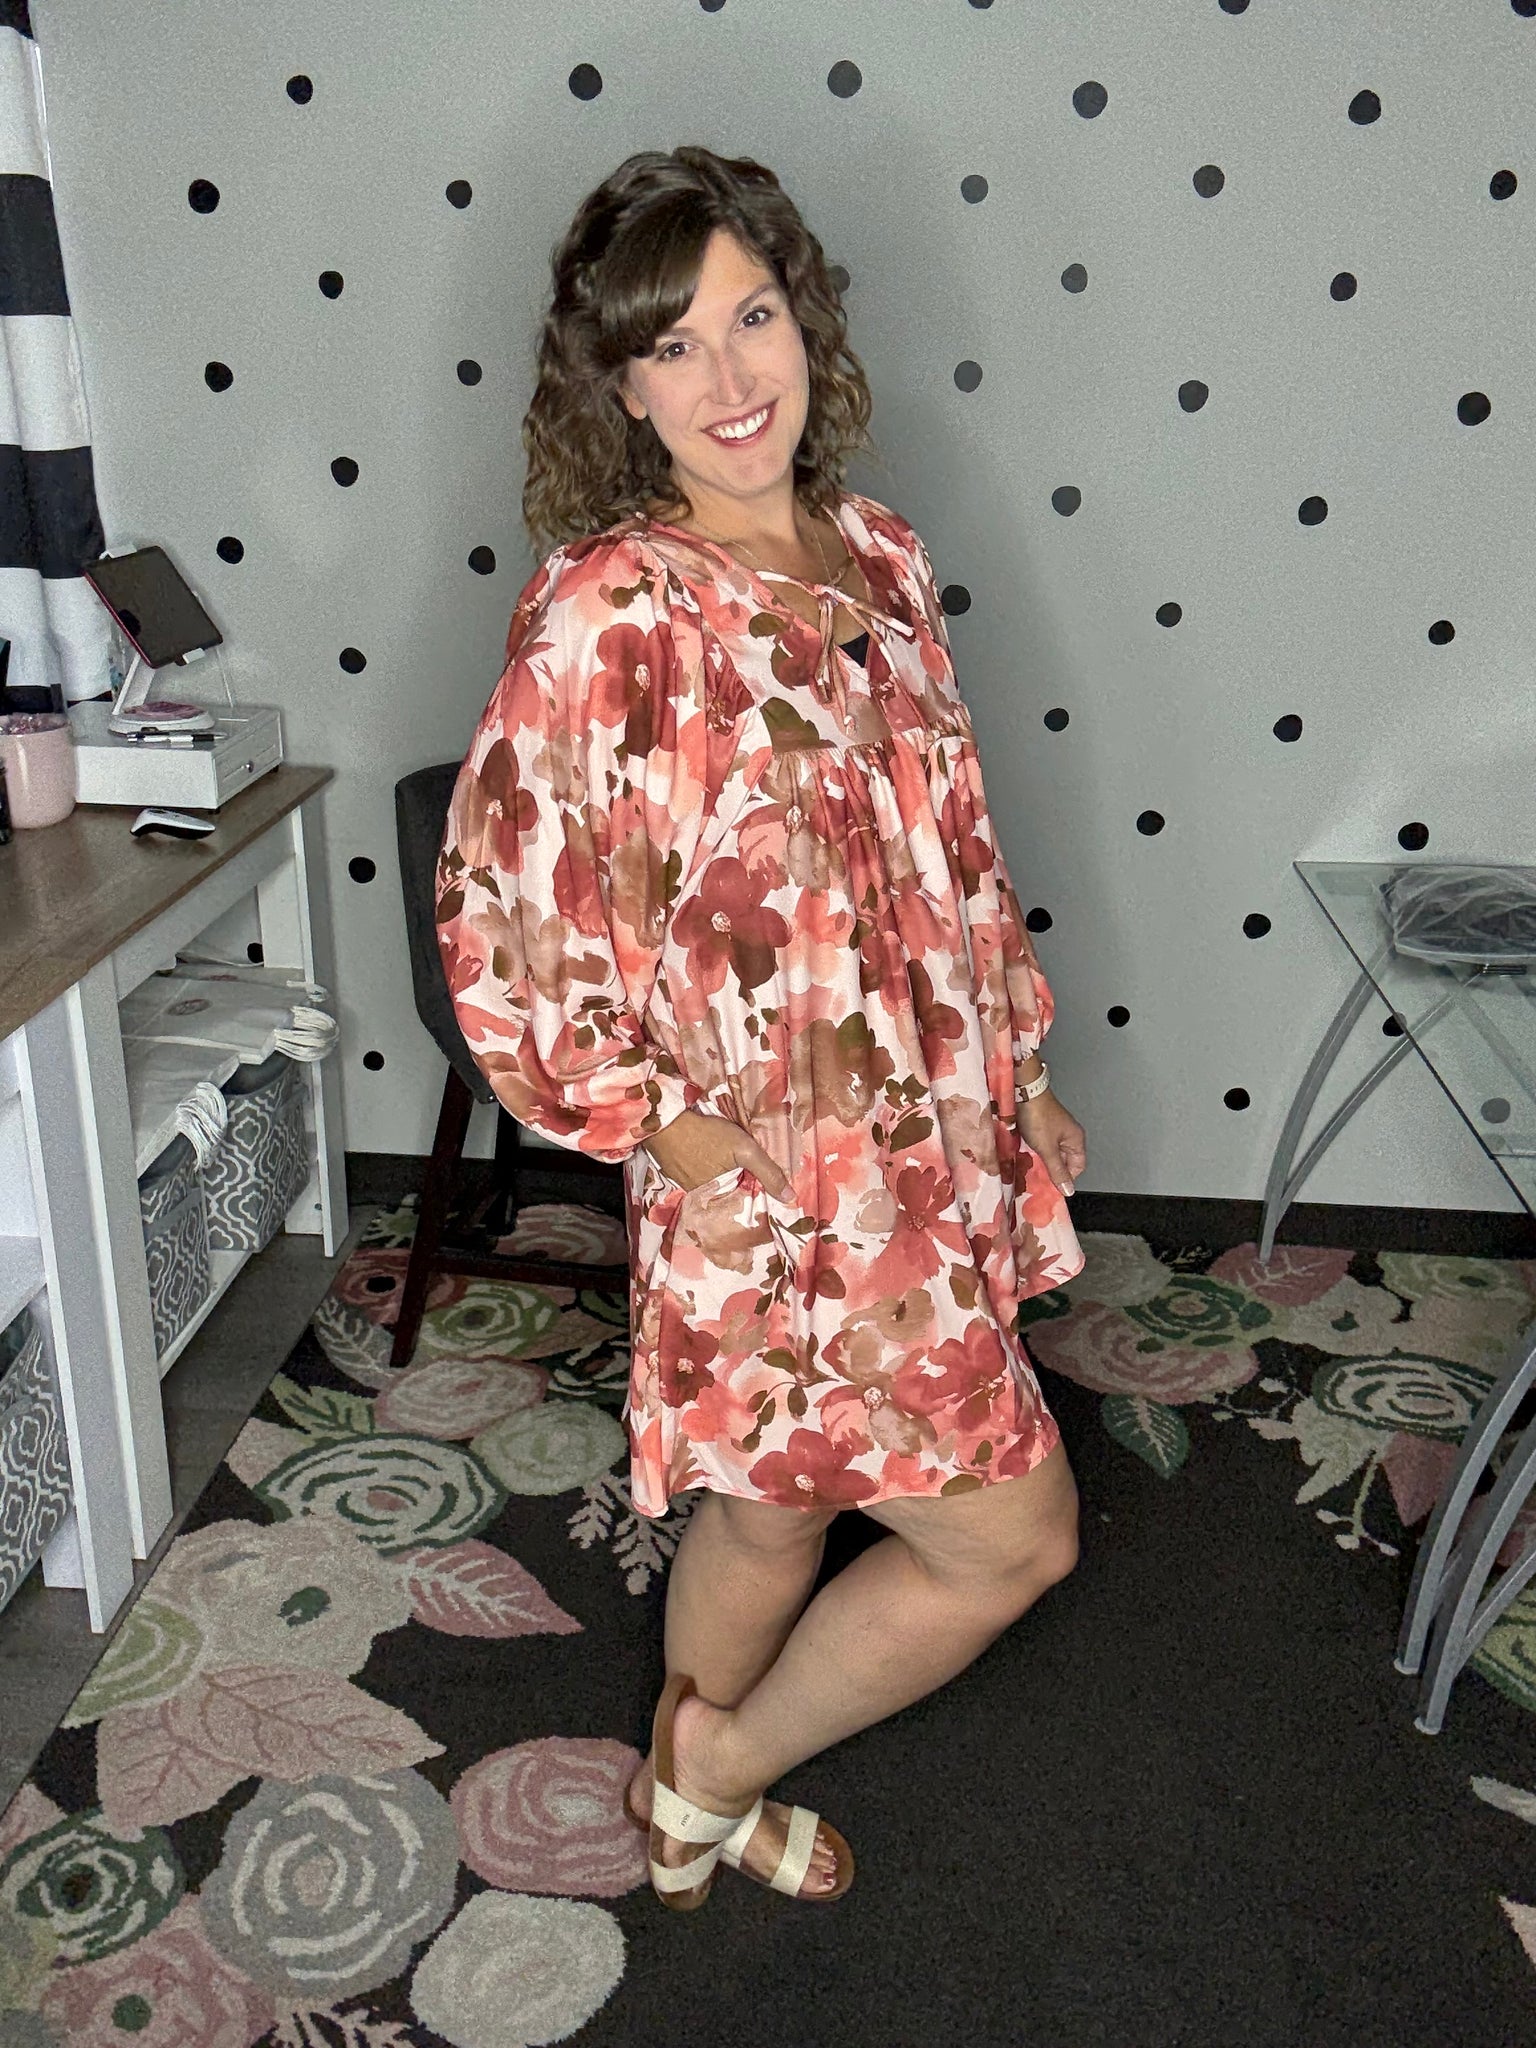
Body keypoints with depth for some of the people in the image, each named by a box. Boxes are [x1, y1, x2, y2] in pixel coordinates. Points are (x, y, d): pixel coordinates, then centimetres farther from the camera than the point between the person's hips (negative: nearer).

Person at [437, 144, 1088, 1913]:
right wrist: (667, 1131, -15)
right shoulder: (605, 614, -18)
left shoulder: (876, 556, 5)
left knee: (779, 1498, 23)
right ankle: (718, 1774, 27)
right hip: (776, 1180, -7)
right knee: (1012, 1533, 3)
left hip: (927, 1147, 7)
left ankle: (690, 1795, 49)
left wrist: (1020, 1078, 14)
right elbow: (497, 919, -16)